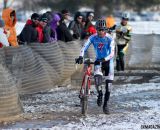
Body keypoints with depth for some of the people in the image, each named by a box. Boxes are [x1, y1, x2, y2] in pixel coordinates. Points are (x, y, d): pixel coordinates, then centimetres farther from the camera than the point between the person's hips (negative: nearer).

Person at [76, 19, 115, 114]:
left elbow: (112, 53, -24)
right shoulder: (93, 38, -11)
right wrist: (81, 56, -35)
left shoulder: (109, 39, -18)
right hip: (98, 61, 1)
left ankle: (106, 104, 11)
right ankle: (100, 94, -2)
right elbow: (85, 47, -17)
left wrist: (104, 59, -41)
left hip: (108, 61, -1)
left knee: (109, 83, -2)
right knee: (97, 77, -27)